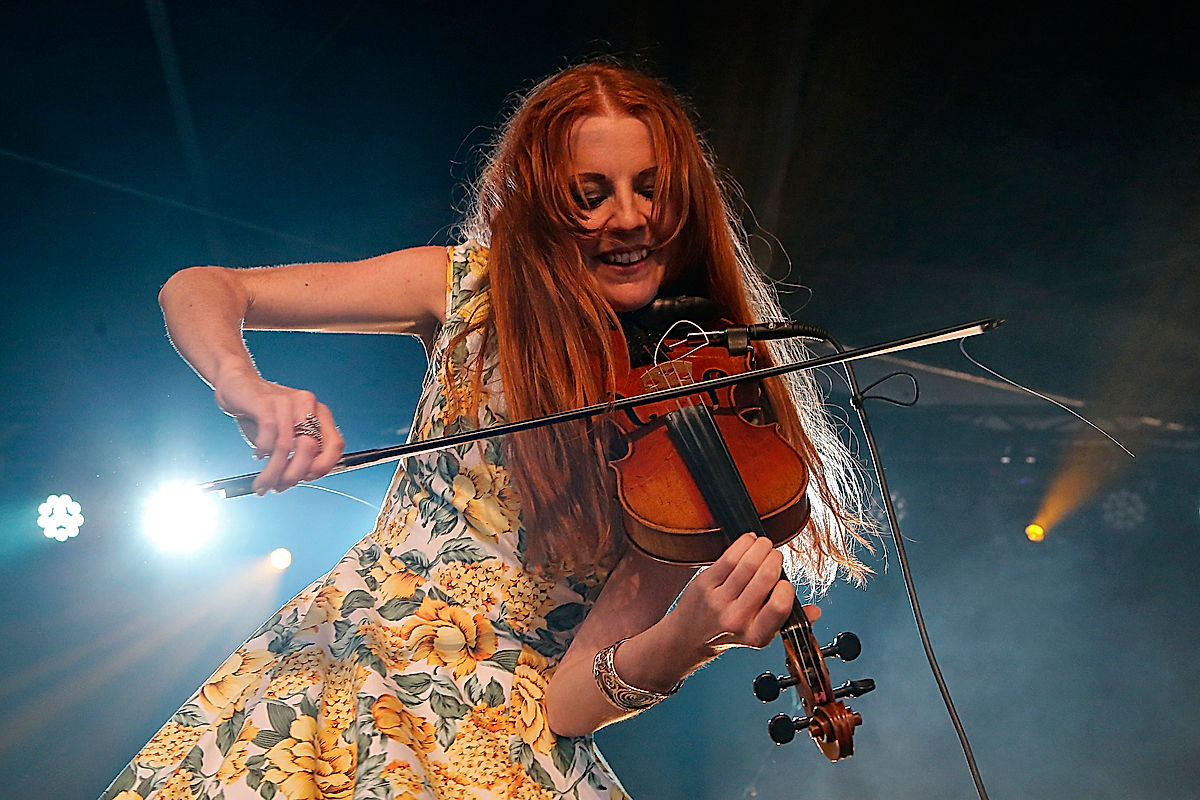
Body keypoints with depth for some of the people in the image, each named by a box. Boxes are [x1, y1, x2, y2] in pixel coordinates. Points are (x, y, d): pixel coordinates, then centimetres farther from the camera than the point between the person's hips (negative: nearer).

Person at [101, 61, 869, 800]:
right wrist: (243, 384, -21)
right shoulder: (471, 289, -3)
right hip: (337, 665, 2)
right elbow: (198, 289, 0)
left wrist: (683, 640, -32)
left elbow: (572, 700, -11)